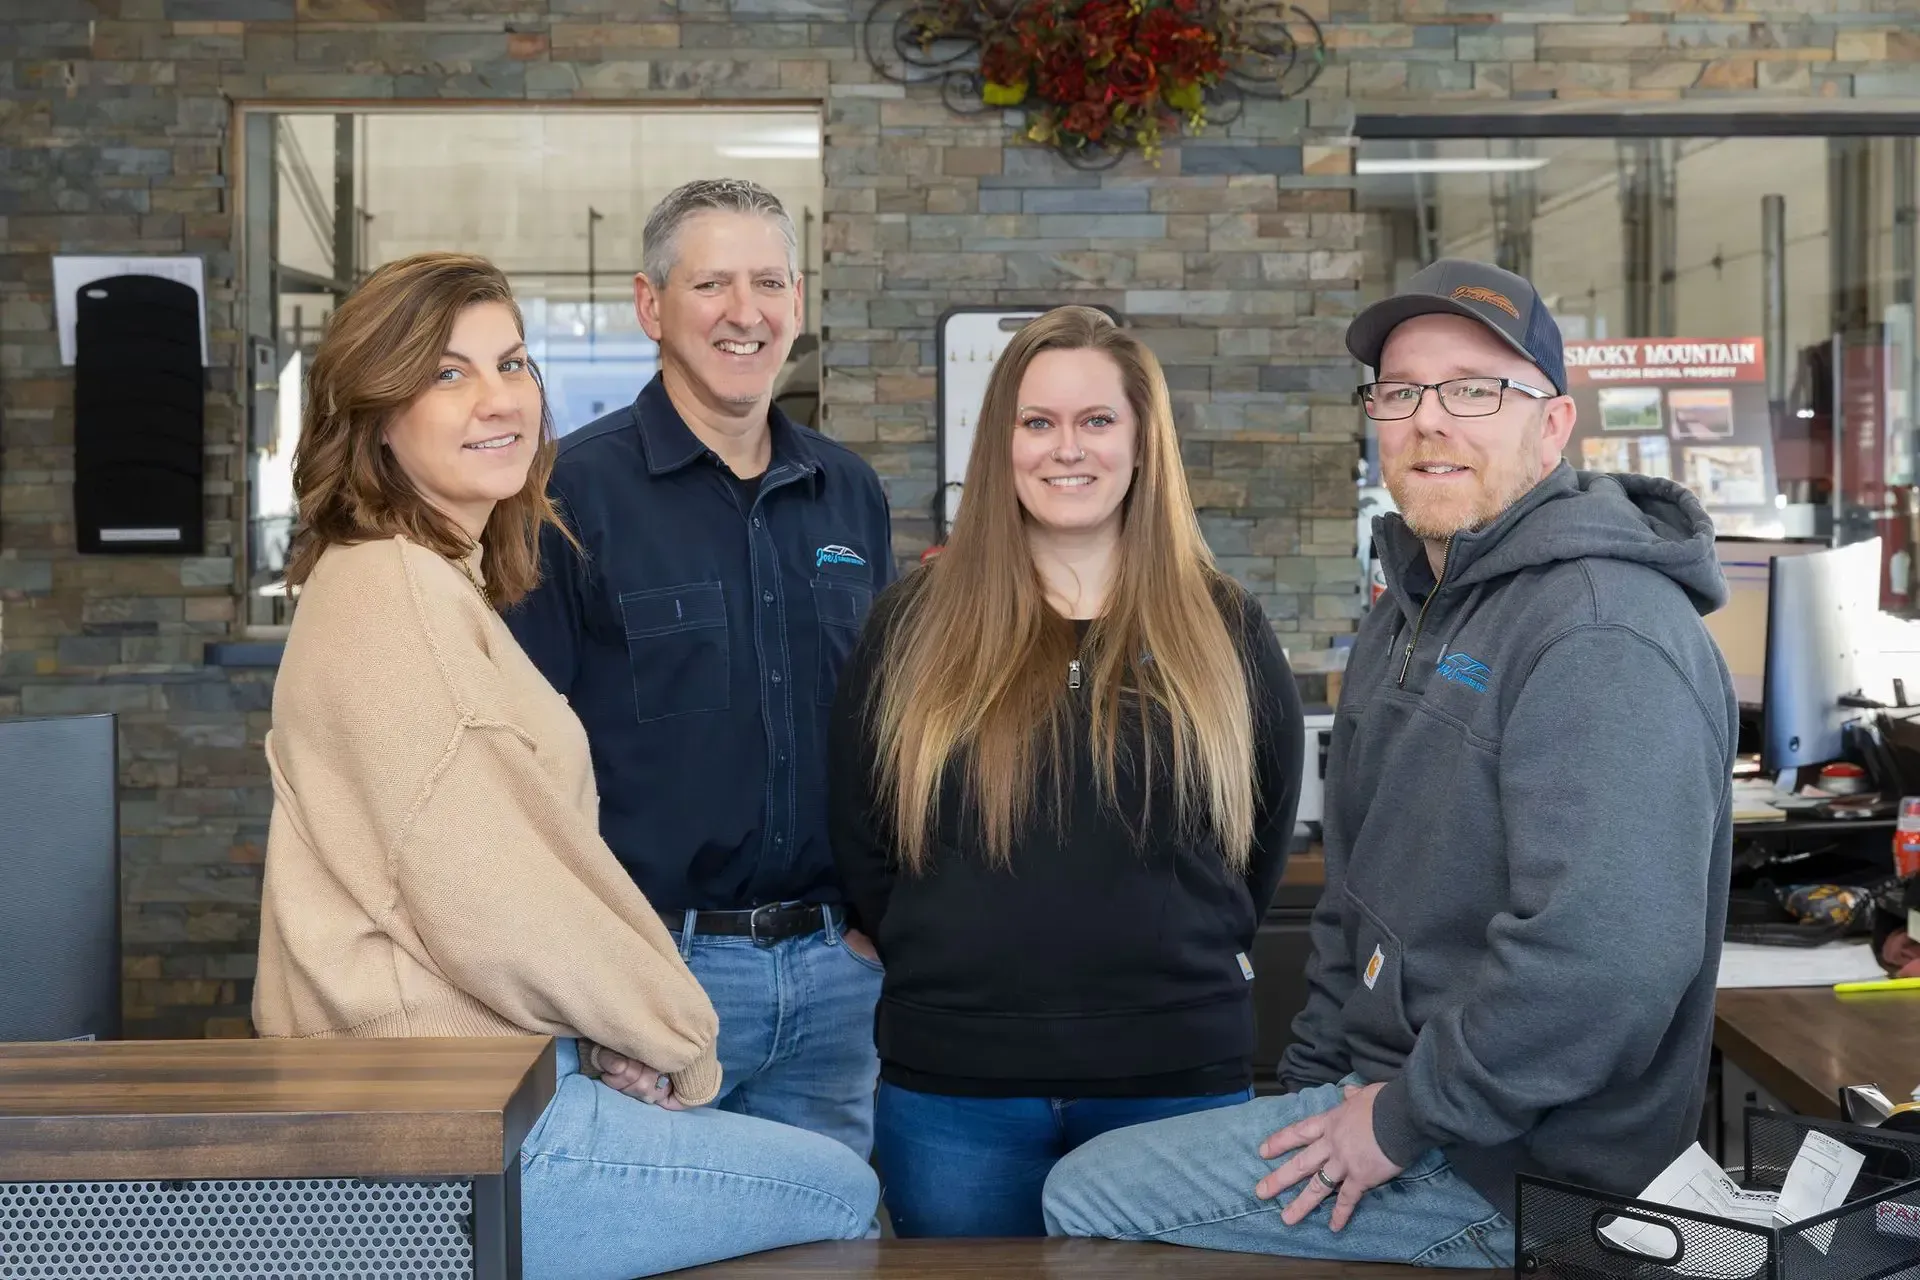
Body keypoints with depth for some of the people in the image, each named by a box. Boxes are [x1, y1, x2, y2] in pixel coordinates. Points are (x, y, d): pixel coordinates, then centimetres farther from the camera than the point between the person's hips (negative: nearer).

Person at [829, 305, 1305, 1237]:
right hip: (954, 1086, 0)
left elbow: (1264, 839, 13)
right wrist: (958, 970, 5)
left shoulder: (1222, 630, 4)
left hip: (1178, 1077, 0)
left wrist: (1181, 959, 10)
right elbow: (861, 846, 6)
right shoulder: (916, 627, 2)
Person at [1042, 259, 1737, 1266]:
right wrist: (1312, 1081, 12)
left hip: (1508, 1174, -9)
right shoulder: (1412, 617, 14)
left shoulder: (1606, 634, -21)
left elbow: (1605, 952, -32)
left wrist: (1409, 1122, -22)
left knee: (1085, 1203, -11)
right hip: (1384, 1089, 9)